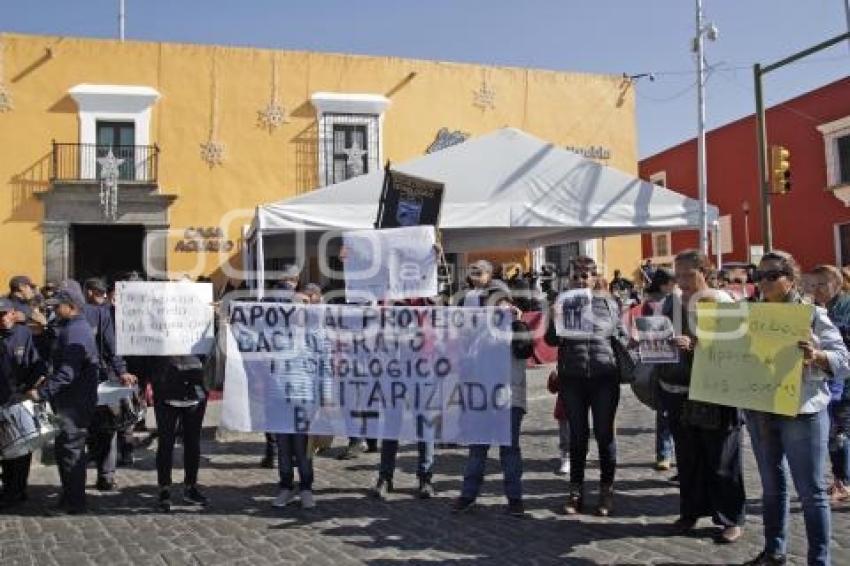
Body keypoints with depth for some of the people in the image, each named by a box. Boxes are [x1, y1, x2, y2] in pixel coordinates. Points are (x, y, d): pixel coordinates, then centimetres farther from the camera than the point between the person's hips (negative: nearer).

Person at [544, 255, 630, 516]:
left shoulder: (608, 304, 6)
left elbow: (623, 336, 11)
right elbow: (550, 340, 5)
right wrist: (557, 322, -13)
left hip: (604, 377, -1)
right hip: (572, 378, 1)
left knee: (604, 434, 5)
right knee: (577, 435, 8)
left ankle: (606, 492, 17)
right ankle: (575, 491, 17)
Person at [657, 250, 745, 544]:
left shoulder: (721, 302, -6)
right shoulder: (670, 303, 8)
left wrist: (694, 344, -26)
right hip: (678, 391, 5)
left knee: (721, 459, 4)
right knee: (687, 456, 14)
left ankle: (731, 519, 17)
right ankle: (691, 511, 28)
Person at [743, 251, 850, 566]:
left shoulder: (813, 315, -4)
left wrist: (817, 356, -28)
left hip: (801, 413, -5)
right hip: (759, 412, 5)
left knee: (811, 491, 1)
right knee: (771, 487, 15)